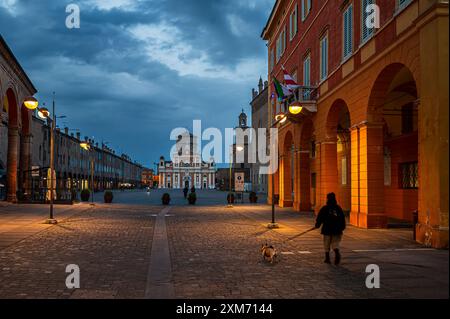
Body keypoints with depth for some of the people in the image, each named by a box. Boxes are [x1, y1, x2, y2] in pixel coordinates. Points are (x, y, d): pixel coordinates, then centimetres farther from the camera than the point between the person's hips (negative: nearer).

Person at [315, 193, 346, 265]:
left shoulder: (324, 208, -6)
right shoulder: (338, 208, 2)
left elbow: (319, 218, -4)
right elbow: (342, 219, 6)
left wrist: (317, 225, 11)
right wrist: (342, 227, 16)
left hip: (327, 230, -2)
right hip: (337, 229, 2)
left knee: (327, 245, 9)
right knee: (335, 243, 9)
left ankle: (327, 258, 12)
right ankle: (337, 253, -19)